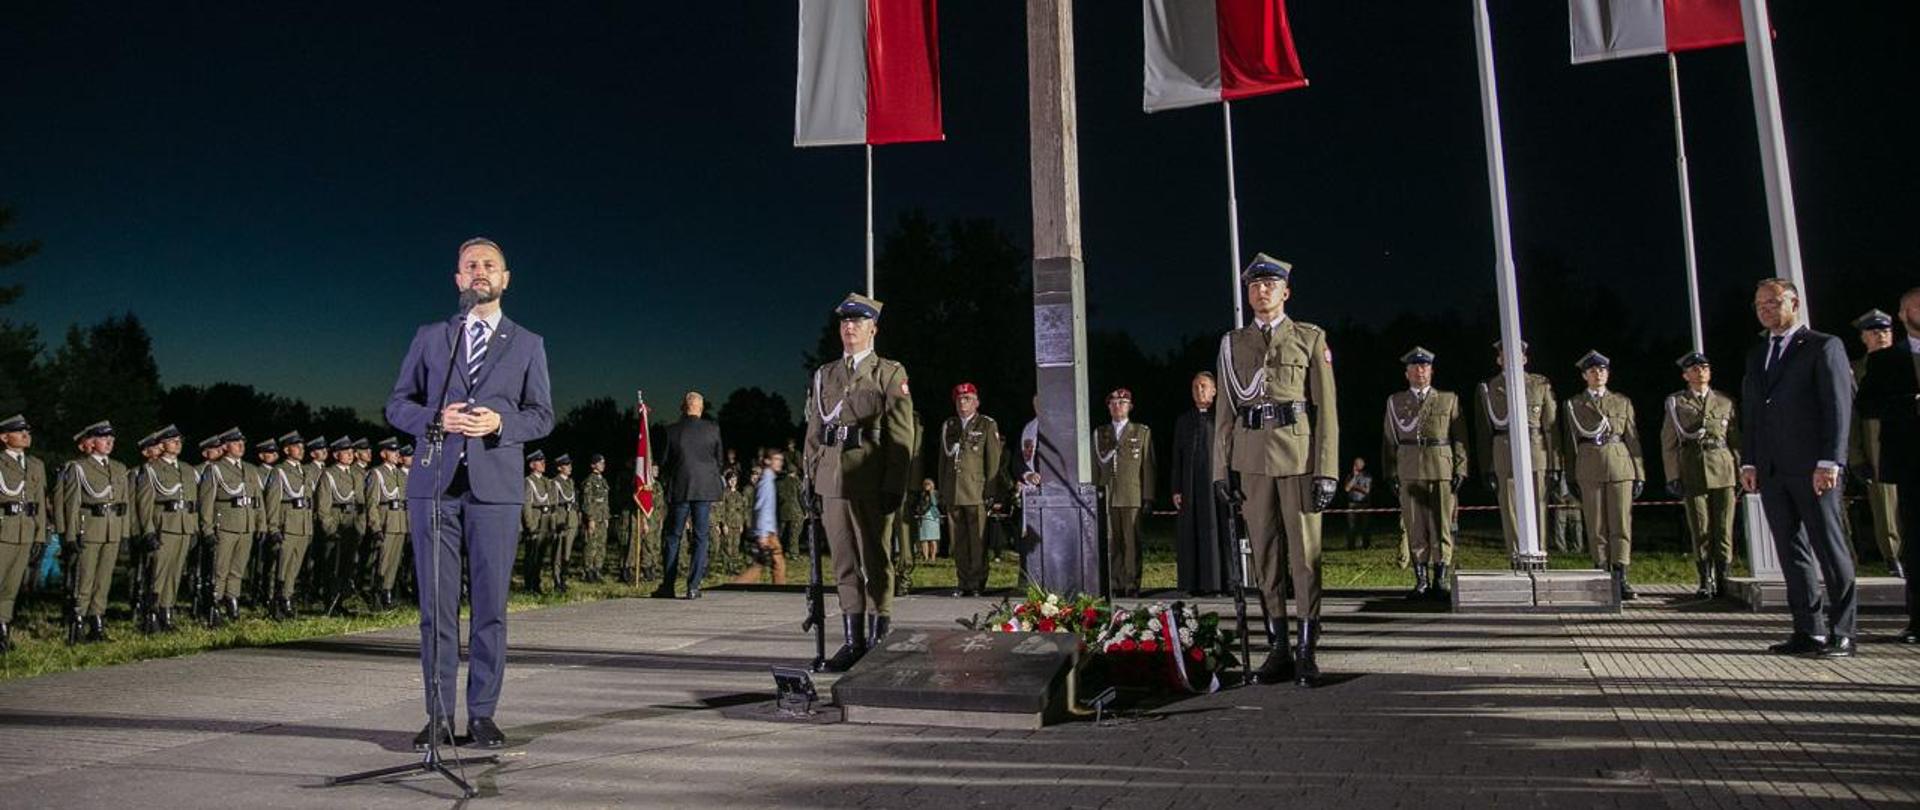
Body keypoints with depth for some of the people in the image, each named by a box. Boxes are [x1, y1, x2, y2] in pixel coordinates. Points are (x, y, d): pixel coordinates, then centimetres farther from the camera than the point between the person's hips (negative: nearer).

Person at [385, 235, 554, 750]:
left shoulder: (528, 345, 11)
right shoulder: (429, 337, 13)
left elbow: (542, 416, 6)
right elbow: (397, 405, 10)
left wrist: (500, 422, -13)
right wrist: (437, 419, -10)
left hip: (495, 488, -1)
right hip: (434, 485, 1)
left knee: (491, 605, 1)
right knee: (436, 604, 3)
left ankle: (483, 714, 10)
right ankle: (439, 716, 11)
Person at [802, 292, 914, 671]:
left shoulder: (890, 373, 3)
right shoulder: (824, 375, 17)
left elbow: (902, 437, -4)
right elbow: (813, 431, 16)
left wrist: (894, 487, -11)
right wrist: (810, 480, 8)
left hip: (871, 483, -4)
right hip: (831, 481, 4)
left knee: (875, 562, 2)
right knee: (845, 564, 7)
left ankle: (879, 643, 10)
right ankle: (853, 642, 15)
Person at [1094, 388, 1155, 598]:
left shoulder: (1142, 432, 10)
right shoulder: (1099, 433, 16)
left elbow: (1148, 467, 5)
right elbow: (1096, 466, 16)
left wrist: (1148, 497, -1)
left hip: (1132, 496, -2)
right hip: (1107, 497, 2)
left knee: (1132, 542, -5)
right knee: (1111, 543, 0)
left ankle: (1132, 586, -1)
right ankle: (1115, 586, 5)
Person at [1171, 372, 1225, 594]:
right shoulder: (1183, 421, 16)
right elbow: (1177, 458, 13)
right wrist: (1175, 490, 5)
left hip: (1215, 484, -3)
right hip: (1190, 488, 3)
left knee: (1215, 532, -4)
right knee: (1191, 535, 2)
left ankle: (1217, 582, 0)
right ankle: (1194, 583, 5)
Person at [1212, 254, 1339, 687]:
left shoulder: (1311, 338, 7)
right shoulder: (1232, 343, 13)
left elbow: (1326, 407, 1)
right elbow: (1225, 410, 12)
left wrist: (1327, 469, -7)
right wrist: (1221, 469, 5)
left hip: (1298, 455, -2)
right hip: (1252, 458, 3)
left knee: (1305, 553, -1)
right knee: (1265, 553, 5)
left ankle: (1307, 651, 5)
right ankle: (1279, 648, 13)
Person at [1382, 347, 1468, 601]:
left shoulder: (1449, 399, 12)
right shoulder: (1395, 401, 13)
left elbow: (1460, 437, 7)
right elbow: (1389, 440, 11)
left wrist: (1460, 470, -3)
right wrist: (1390, 473, 2)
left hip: (1442, 470, 0)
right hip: (1409, 472, 1)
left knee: (1441, 526, -2)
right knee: (1415, 527, 0)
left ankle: (1440, 581, 4)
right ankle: (1421, 581, 5)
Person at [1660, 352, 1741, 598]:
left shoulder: (1725, 402, 13)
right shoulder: (1676, 402, 7)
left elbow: (1736, 439, 13)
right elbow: (1668, 442, 4)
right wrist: (1673, 476, -4)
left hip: (1723, 469, 1)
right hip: (1692, 469, -1)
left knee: (1724, 529, -1)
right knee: (1700, 530, 0)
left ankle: (1722, 580, 7)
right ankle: (1706, 582, 7)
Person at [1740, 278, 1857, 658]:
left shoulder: (1823, 346, 0)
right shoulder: (1756, 355, 18)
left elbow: (1839, 406, -7)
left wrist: (1829, 461, -15)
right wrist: (1748, 462, 10)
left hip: (1812, 467, -6)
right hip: (1771, 470, 6)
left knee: (1830, 548, -1)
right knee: (1792, 552, 6)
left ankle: (1842, 633, 4)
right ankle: (1809, 632, 9)